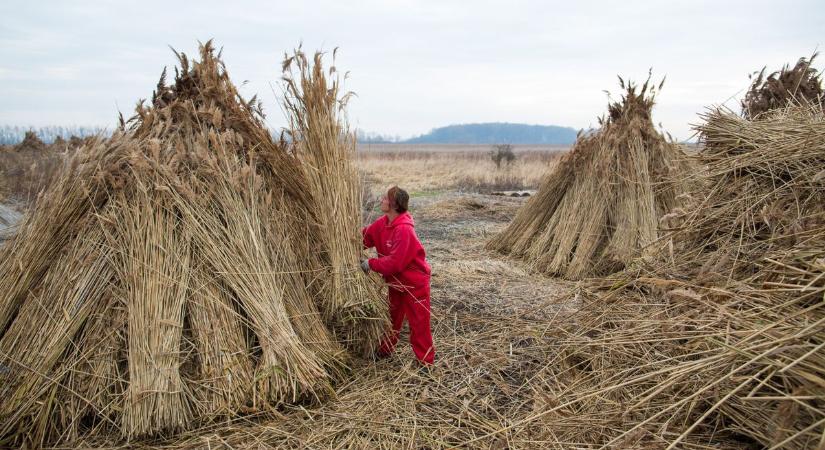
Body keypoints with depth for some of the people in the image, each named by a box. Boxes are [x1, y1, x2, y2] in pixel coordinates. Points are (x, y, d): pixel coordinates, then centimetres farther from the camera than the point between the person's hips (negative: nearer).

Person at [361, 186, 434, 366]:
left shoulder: (404, 229, -31)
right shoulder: (383, 223, -5)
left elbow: (394, 262, -31)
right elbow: (366, 236, 1)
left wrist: (371, 264, -23)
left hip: (414, 281, -8)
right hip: (396, 281, 8)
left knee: (418, 321, 4)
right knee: (392, 317, 22)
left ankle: (426, 360, 18)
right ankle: (385, 350, 40)